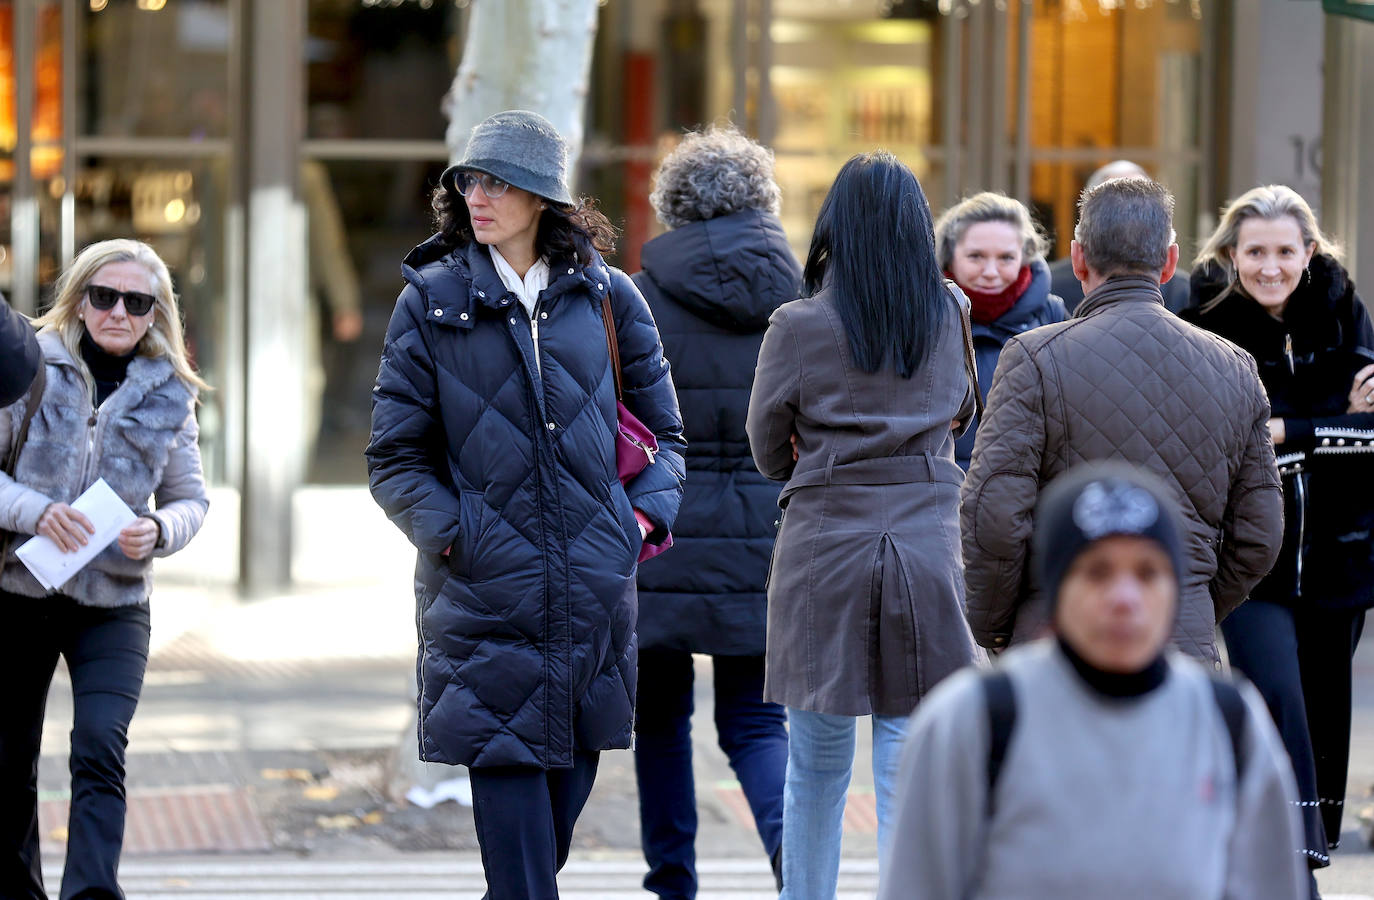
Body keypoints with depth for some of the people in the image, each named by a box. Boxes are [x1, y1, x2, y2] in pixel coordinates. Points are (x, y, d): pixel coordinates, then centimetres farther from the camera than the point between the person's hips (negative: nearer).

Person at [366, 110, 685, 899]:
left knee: (566, 795, 9)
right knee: (508, 776, -9)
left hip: (595, 592, 3)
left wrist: (648, 511, 0)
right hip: (485, 594, -3)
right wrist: (453, 534, -9)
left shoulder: (606, 296, 9)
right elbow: (395, 456, 4)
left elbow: (664, 429, 16)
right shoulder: (432, 301, 3)